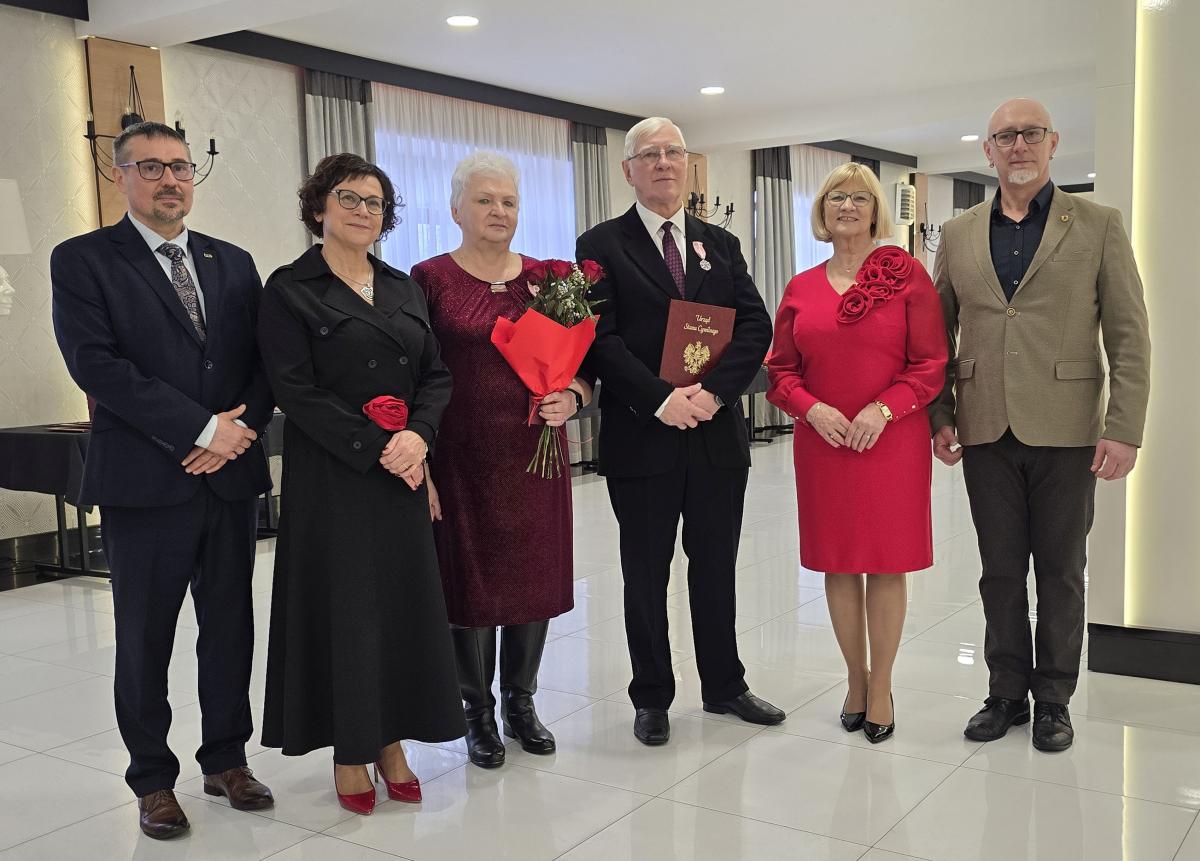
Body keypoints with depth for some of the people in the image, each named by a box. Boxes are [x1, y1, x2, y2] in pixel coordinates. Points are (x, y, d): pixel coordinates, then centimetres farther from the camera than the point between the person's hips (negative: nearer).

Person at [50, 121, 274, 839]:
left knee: (231, 627, 13)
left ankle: (227, 759, 29)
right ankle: (153, 780, 24)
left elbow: (264, 362, 8)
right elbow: (96, 364, -14)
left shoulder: (233, 262, 12)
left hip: (232, 479, 4)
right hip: (145, 483, -4)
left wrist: (241, 428, -11)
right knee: (145, 640, 8)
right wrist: (201, 429, -17)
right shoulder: (83, 261, -1)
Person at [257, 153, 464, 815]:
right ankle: (349, 752, 17)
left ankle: (391, 741, 20)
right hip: (332, 479, -5)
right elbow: (296, 391, -12)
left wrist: (417, 436, -11)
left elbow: (436, 375, 8)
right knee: (343, 604, 2)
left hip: (404, 471, 5)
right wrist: (376, 446, -18)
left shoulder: (403, 288, 12)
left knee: (404, 601, 7)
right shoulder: (289, 291, -4)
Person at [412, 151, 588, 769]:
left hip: (535, 457, 3)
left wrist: (572, 398, -9)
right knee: (469, 583, 6)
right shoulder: (430, 279, -2)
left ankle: (520, 702, 30)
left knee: (534, 580, 10)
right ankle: (478, 712, 24)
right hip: (462, 460, -3)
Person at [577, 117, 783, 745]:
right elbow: (601, 339, -9)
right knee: (646, 577, 8)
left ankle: (724, 686, 30)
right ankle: (652, 699, 23)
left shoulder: (721, 244, 12)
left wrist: (713, 391, -14)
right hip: (641, 438, -3)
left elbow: (756, 327, 2)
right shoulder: (602, 246, 0)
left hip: (717, 436, 3)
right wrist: (660, 400, -19)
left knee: (716, 570, 14)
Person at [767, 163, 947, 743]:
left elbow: (932, 363, -3)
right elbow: (781, 369, 9)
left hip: (892, 443, -3)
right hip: (822, 444, 3)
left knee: (886, 564, 4)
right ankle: (855, 678, 25)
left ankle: (881, 685, 18)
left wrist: (883, 409, -16)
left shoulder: (906, 275, -1)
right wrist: (812, 408, -9)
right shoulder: (801, 289, 7)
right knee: (837, 563, 9)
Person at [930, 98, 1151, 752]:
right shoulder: (958, 235, 8)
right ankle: (1006, 692, 24)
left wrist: (1124, 429, -10)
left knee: (1061, 570, 8)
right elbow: (940, 334, 11)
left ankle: (1054, 699, 22)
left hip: (1065, 428, -2)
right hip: (986, 429, 2)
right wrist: (940, 416, 2)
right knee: (1000, 569, 10)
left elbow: (1129, 336, -3)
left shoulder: (1098, 226, 1)